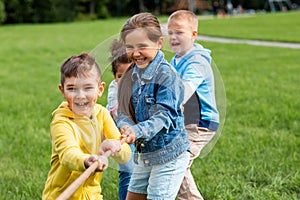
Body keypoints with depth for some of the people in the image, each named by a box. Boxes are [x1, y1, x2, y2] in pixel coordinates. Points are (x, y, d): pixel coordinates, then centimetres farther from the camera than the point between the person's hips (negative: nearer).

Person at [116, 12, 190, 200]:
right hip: (144, 153, 8)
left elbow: (164, 116, -25)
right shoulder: (134, 75, 5)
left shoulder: (167, 75, -17)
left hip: (168, 155, -8)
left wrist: (138, 131, -41)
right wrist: (125, 125, -21)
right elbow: (124, 111, 3)